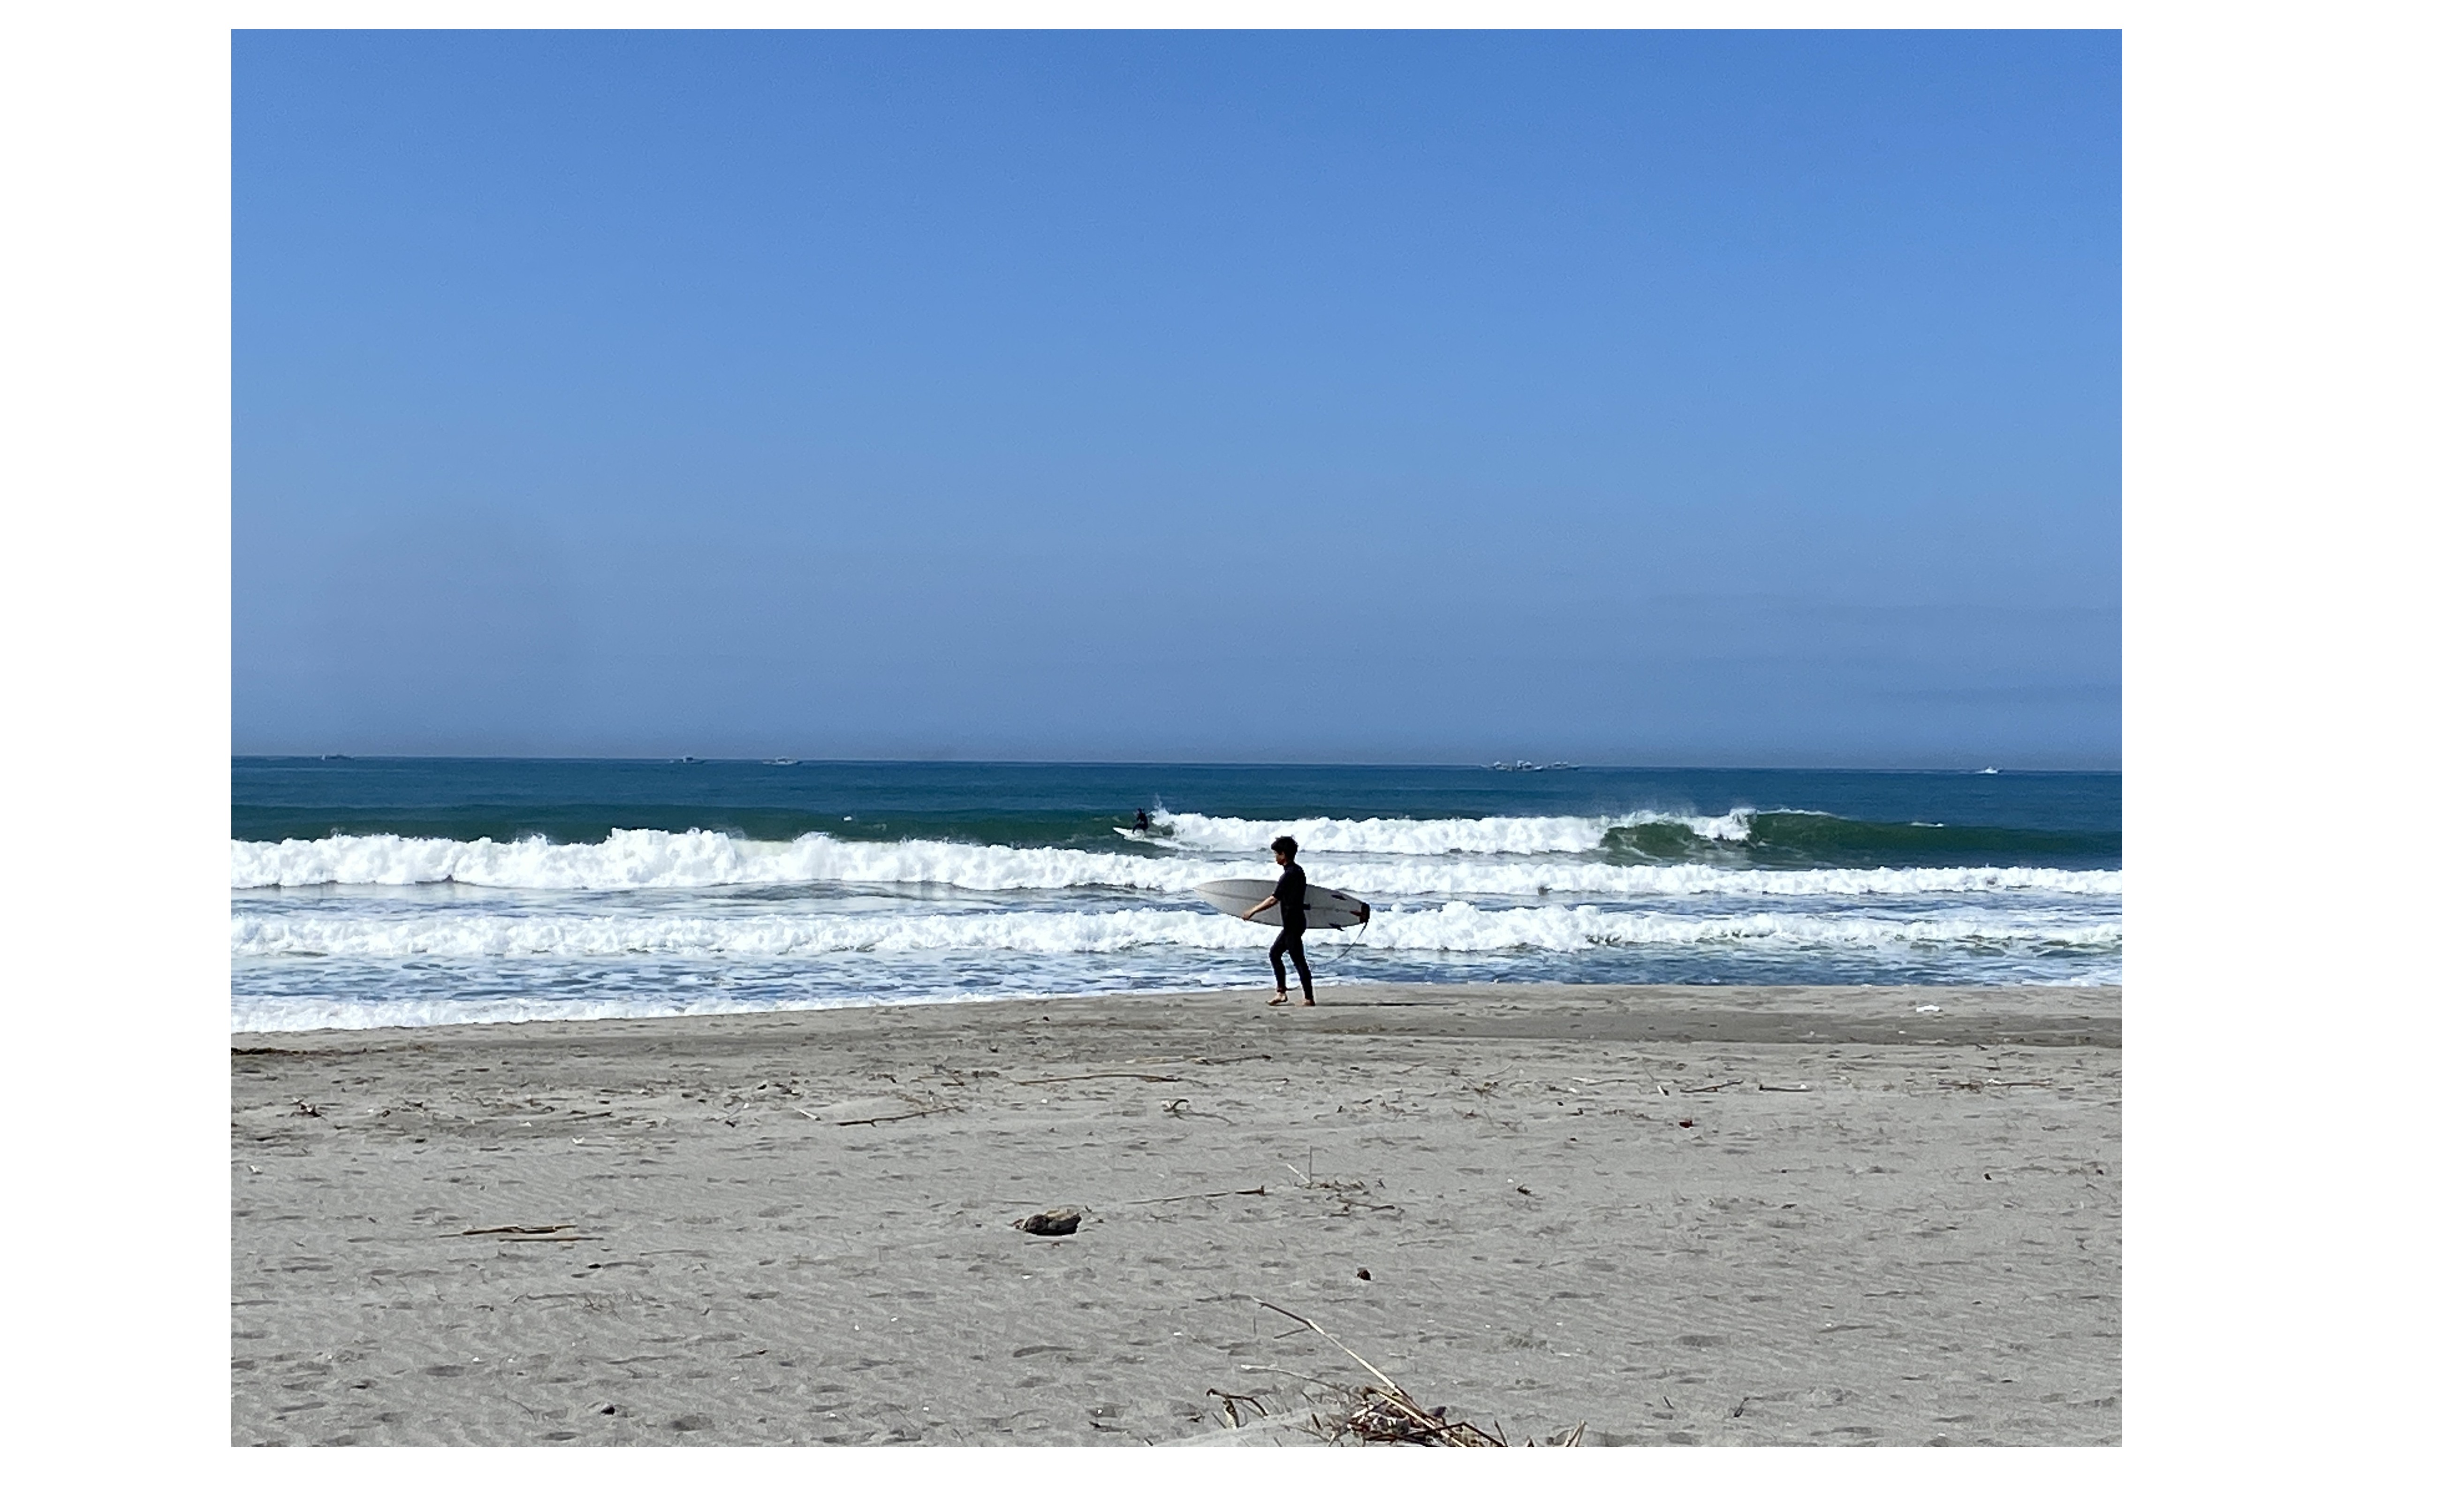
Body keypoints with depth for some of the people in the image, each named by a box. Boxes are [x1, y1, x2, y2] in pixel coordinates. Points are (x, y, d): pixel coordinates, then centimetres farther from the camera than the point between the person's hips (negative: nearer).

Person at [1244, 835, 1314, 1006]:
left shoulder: (1289, 874, -18)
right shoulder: (1297, 871, 11)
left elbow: (1273, 899, -18)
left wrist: (1253, 911, -8)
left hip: (1292, 924, -10)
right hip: (1293, 923, 10)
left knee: (1298, 959, -5)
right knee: (1275, 953, 16)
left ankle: (1309, 999, -2)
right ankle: (1281, 992, 16)